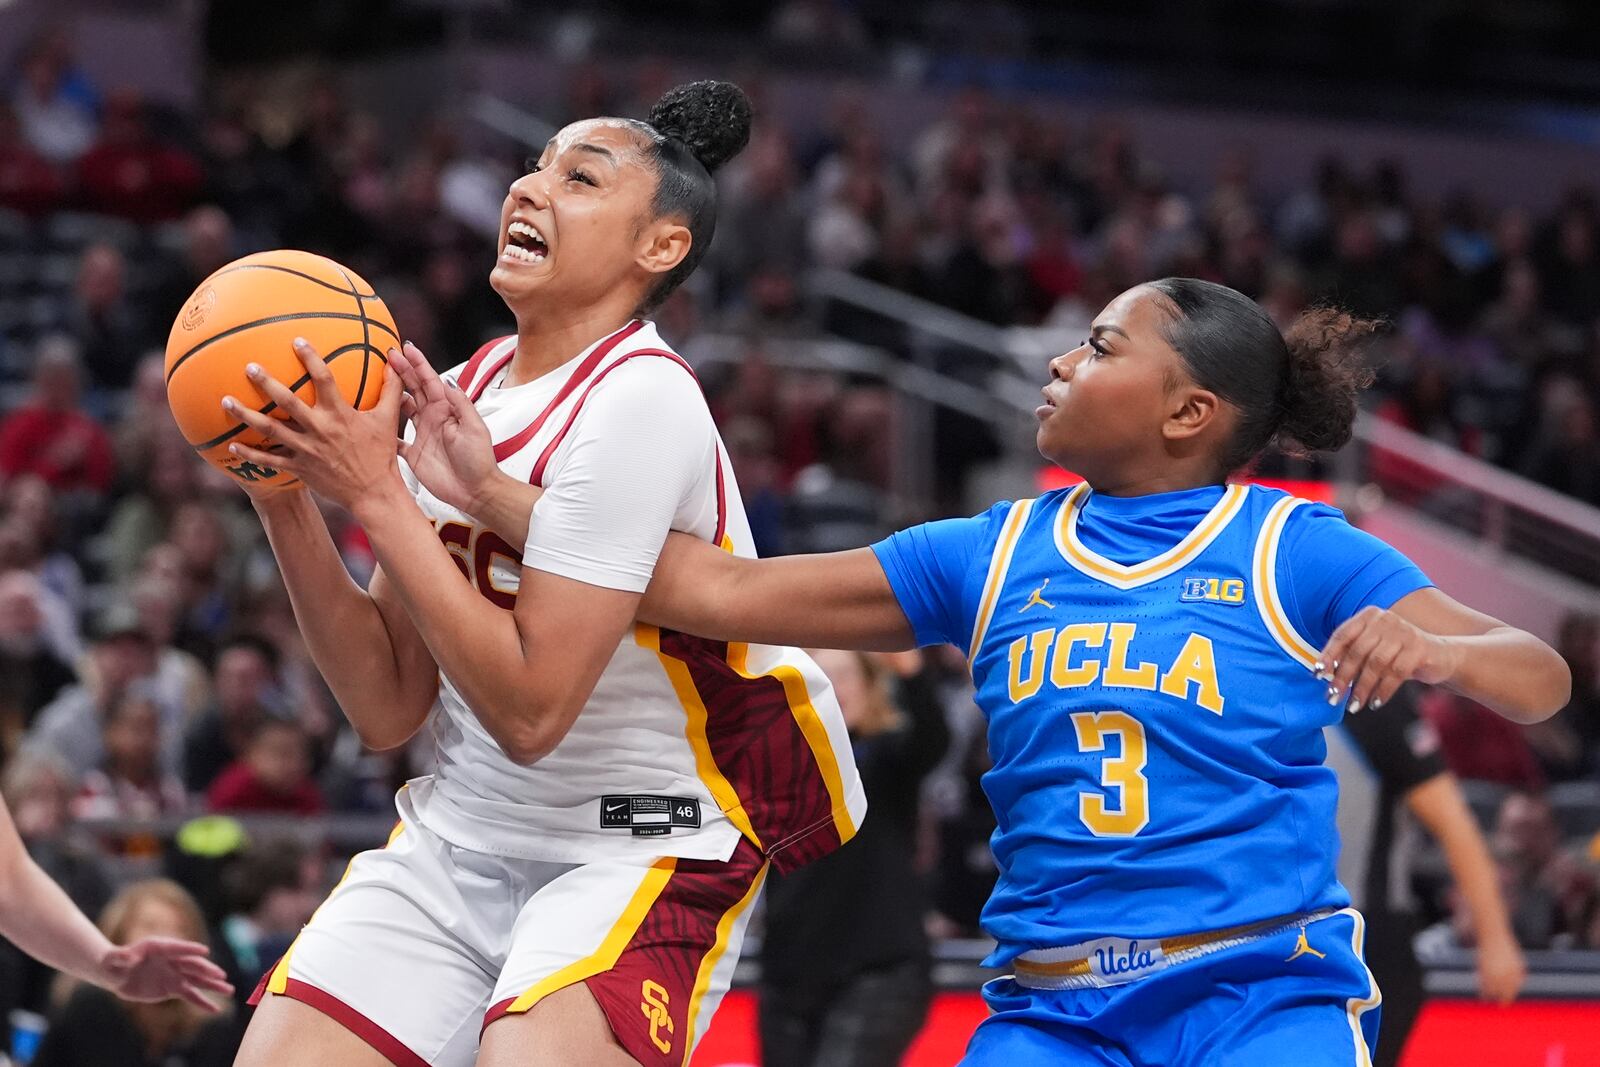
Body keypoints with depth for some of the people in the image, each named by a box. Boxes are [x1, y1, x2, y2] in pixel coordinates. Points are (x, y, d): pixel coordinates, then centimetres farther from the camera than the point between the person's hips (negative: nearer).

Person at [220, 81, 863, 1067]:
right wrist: (287, 501, -5)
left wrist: (375, 494, -18)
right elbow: (388, 708, 6)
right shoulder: (465, 392, 5)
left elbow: (529, 709, -20)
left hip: (641, 851, -7)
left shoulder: (638, 398, -16)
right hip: (459, 833, 7)